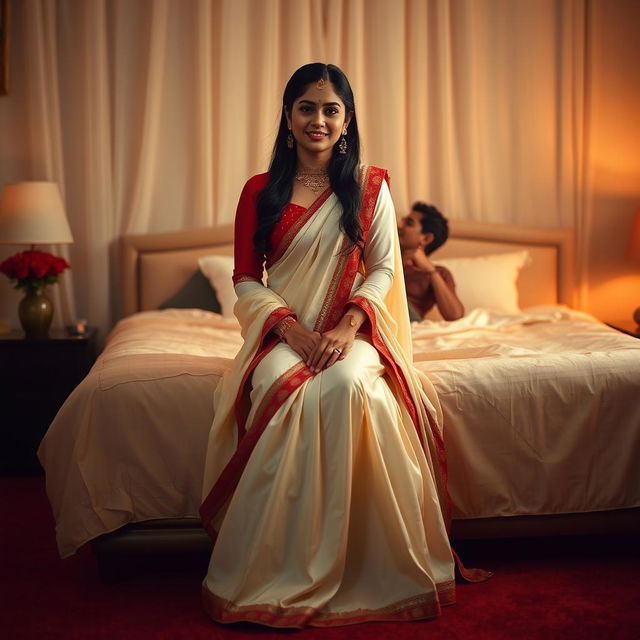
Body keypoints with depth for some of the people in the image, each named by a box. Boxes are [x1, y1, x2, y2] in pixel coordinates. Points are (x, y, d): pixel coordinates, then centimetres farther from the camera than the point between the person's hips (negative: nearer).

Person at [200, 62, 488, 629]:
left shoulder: (369, 185, 7)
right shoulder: (260, 191, 8)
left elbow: (383, 269, 3)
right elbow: (246, 279, 6)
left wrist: (347, 327, -15)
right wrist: (293, 330, -12)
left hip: (351, 331, 0)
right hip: (283, 333, 1)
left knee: (347, 383, -35)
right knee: (285, 387, -34)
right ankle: (279, 574, -25)